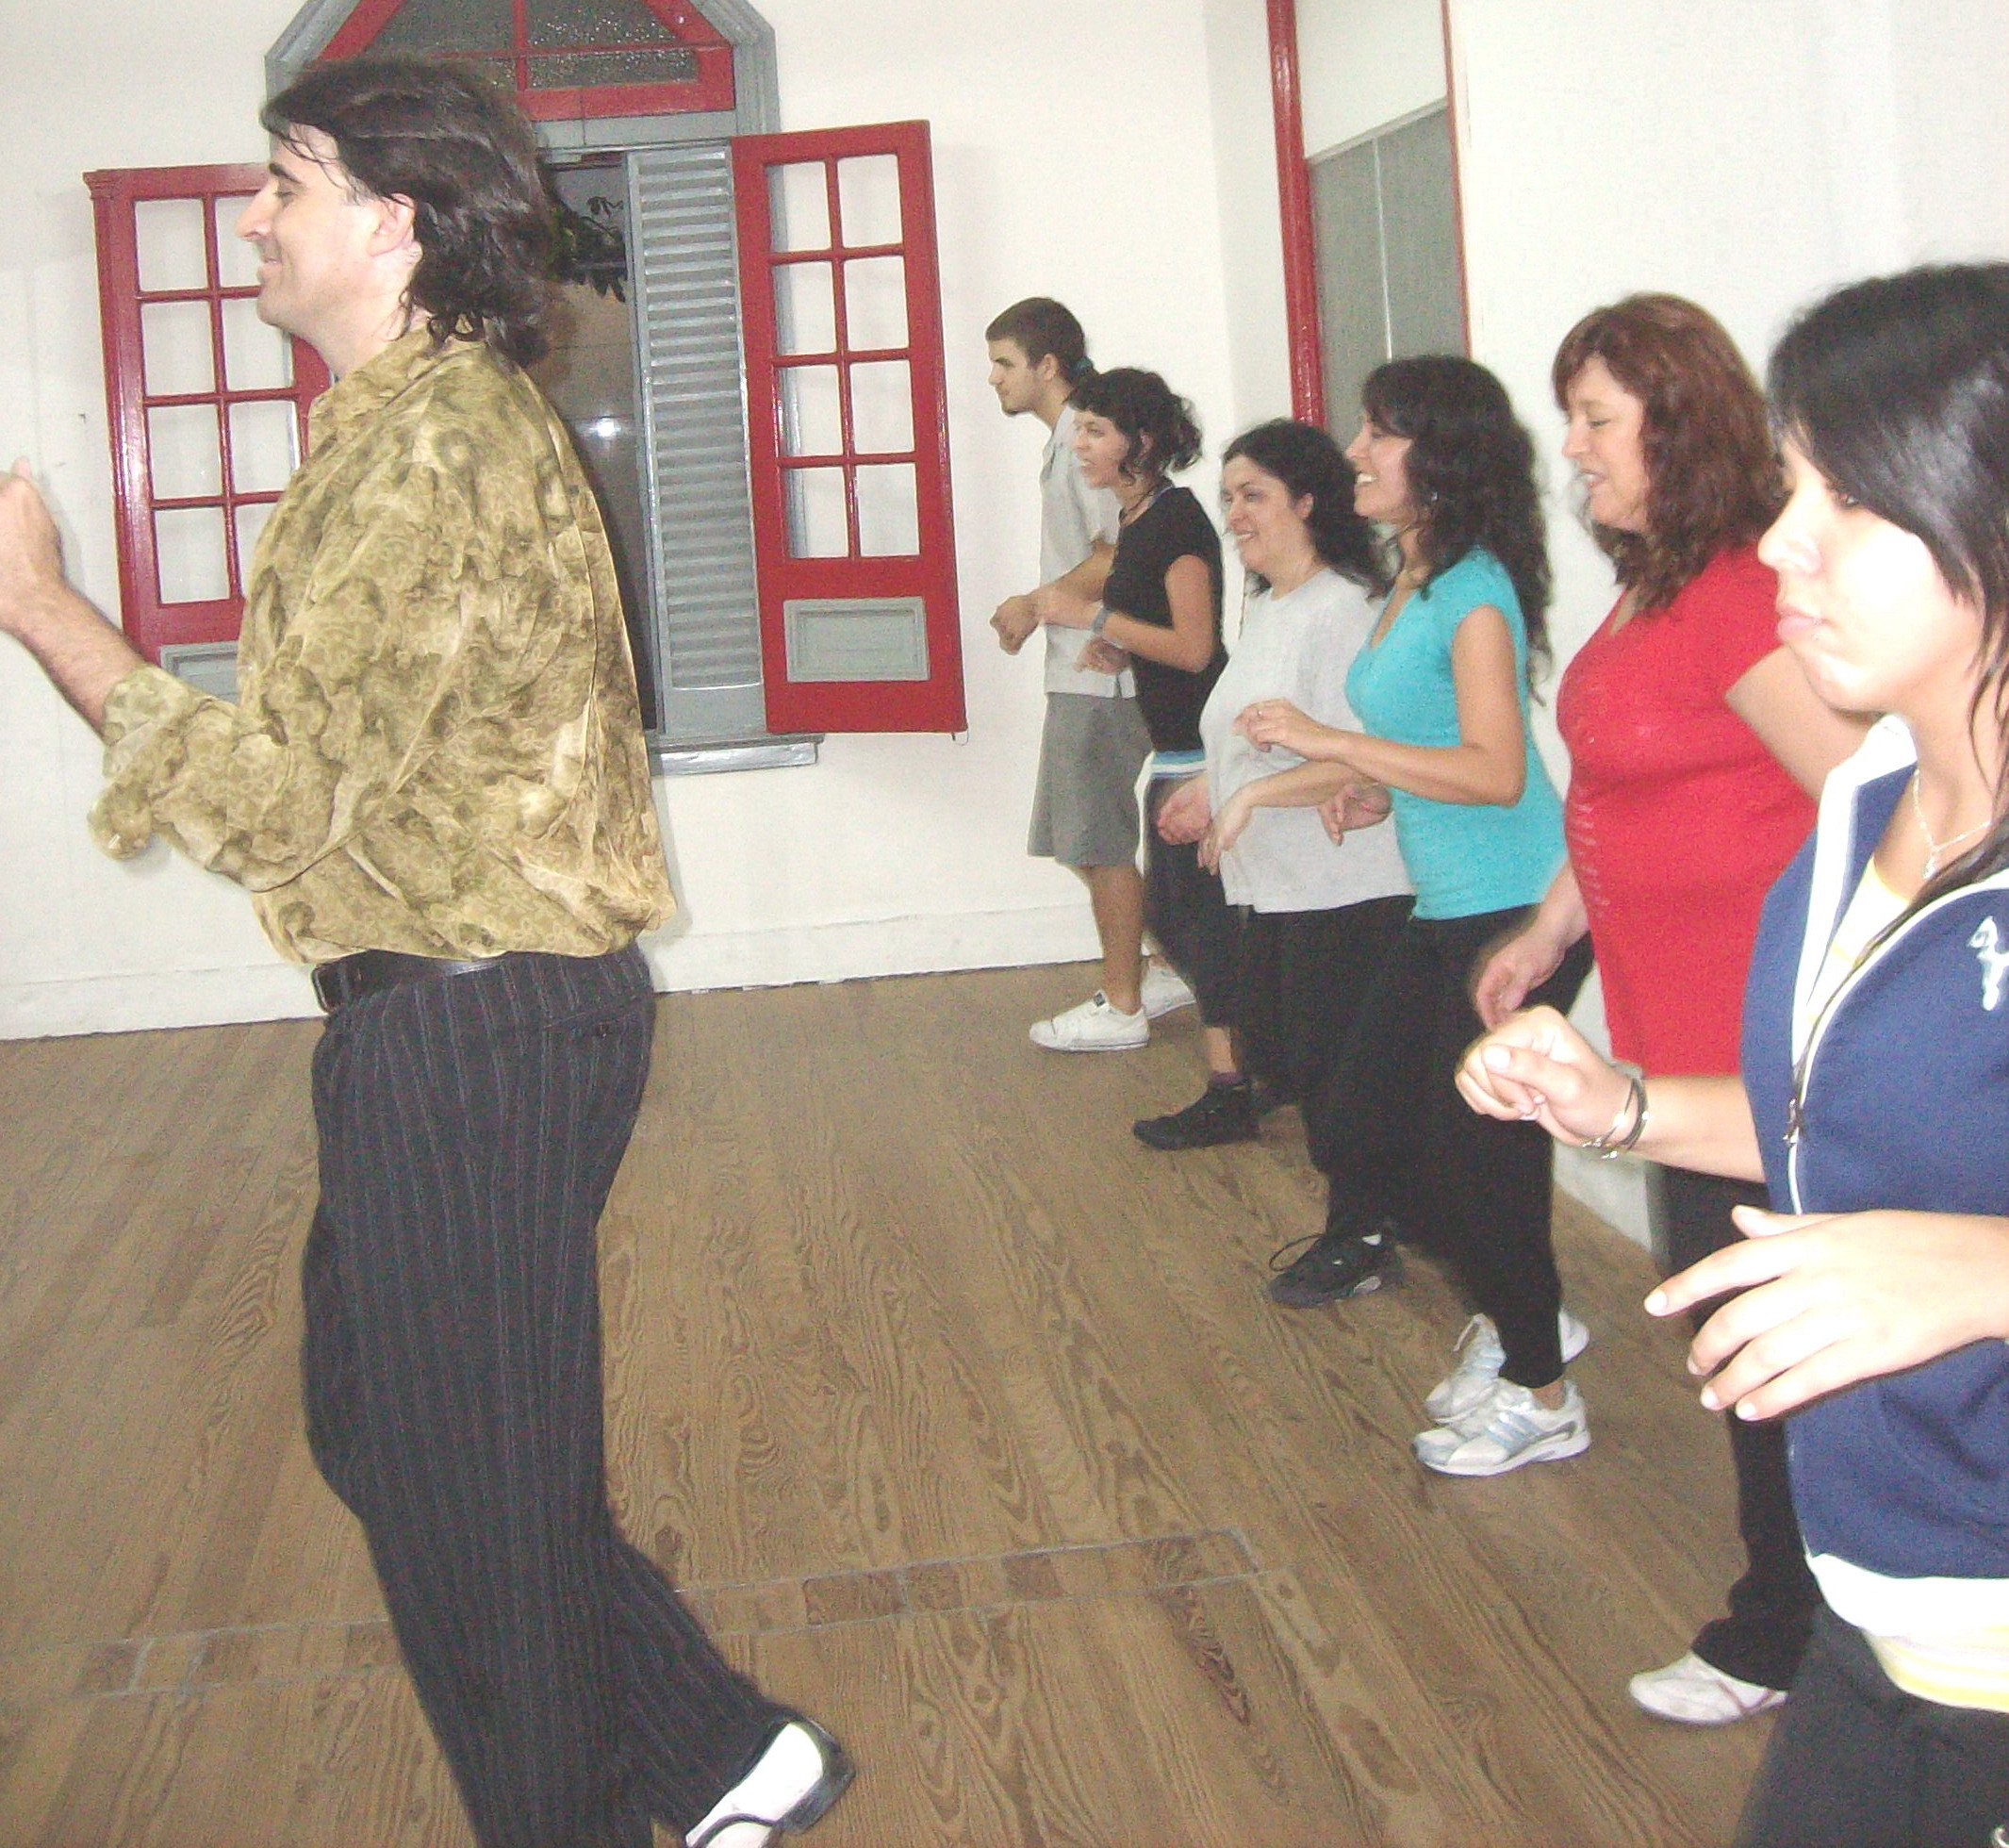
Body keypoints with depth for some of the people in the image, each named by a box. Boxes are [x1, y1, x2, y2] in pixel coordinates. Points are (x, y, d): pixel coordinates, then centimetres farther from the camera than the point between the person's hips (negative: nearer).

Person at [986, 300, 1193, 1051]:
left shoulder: (1086, 438, -15)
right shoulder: (1068, 438, 17)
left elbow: (1116, 557, -22)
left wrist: (1035, 605, -13)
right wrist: (1037, 609, 13)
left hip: (1097, 675, -10)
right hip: (1082, 671, 10)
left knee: (1099, 842, -2)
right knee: (1089, 840, 16)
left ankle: (1121, 1005, 7)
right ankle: (1170, 969, 25)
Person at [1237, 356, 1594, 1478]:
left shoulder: (1475, 590, -16)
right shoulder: (1414, 586, 10)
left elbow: (1495, 771, -24)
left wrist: (1328, 742, -23)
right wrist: (1259, 789, 23)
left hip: (1518, 913, -9)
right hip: (1449, 912, 9)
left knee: (1473, 1150, -2)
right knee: (1357, 1127, 12)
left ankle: (1541, 1397, 16)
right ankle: (1525, 1323, 28)